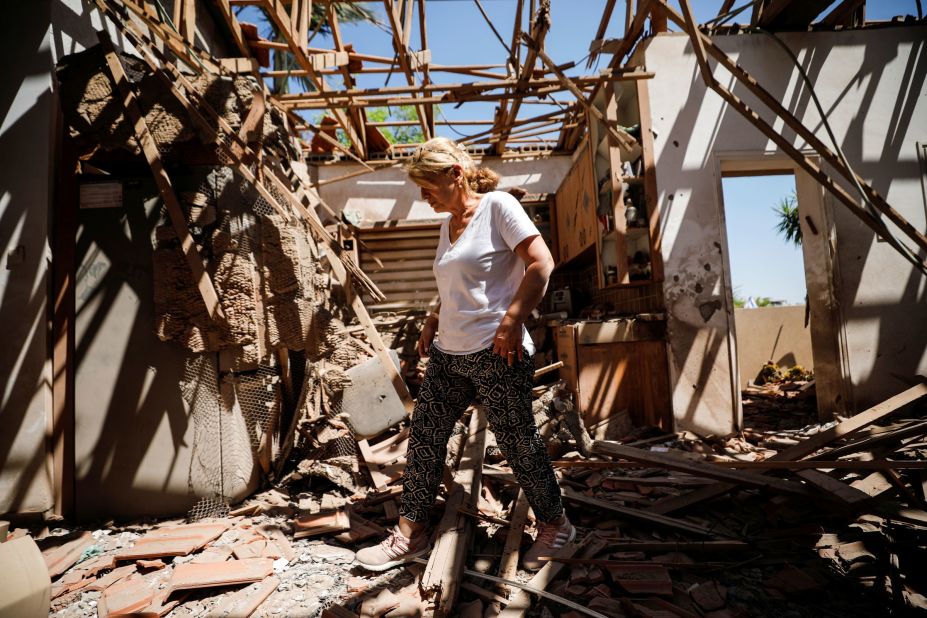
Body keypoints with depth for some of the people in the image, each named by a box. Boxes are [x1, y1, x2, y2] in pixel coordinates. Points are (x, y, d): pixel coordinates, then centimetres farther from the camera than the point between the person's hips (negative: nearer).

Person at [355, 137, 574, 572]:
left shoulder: (498, 205, -6)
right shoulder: (448, 225, 17)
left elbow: (540, 263, -15)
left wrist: (511, 323, -19)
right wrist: (433, 321, 15)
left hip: (496, 354, -8)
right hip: (447, 355, 8)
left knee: (518, 441, 5)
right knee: (424, 438, 9)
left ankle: (555, 526, 29)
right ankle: (411, 533, 26)